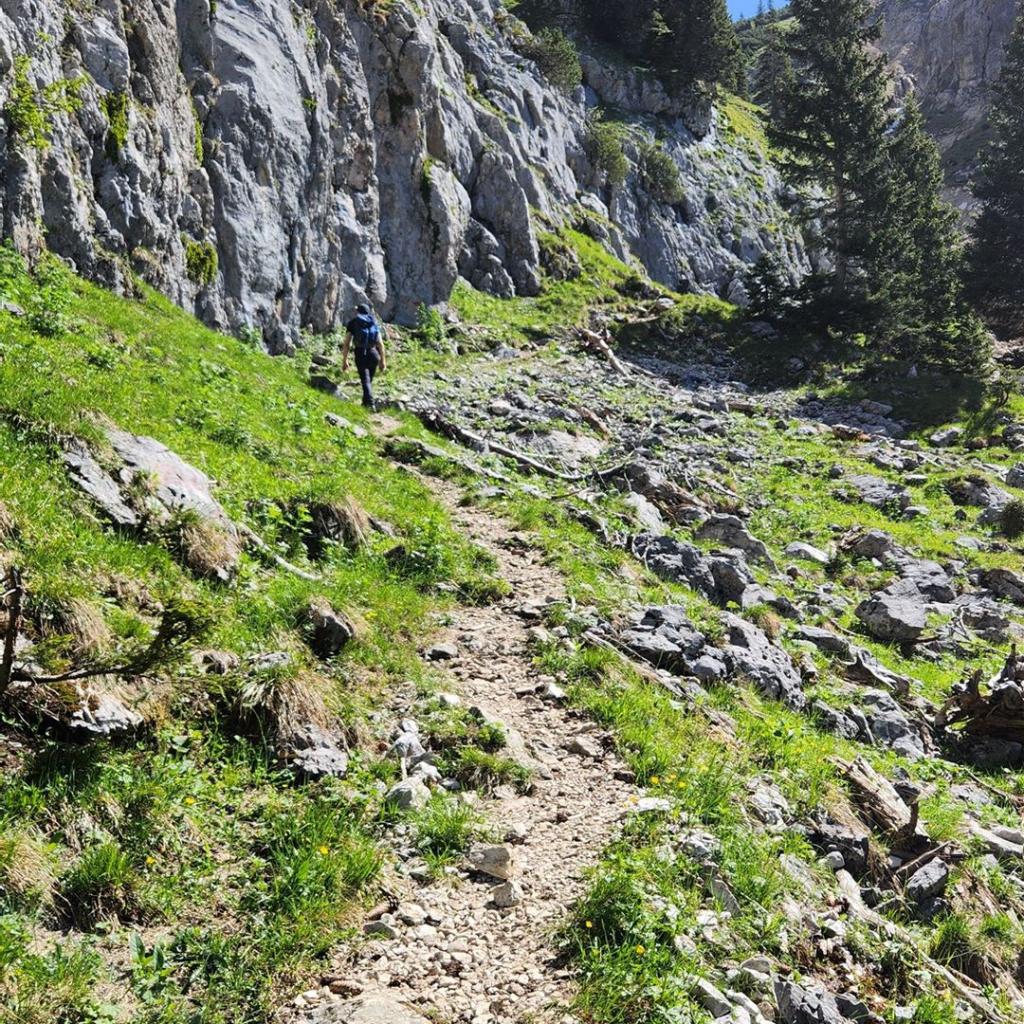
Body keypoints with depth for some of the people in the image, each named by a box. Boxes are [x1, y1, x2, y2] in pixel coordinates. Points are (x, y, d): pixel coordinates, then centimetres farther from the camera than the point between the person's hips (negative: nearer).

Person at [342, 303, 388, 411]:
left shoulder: (353, 322, 10)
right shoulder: (374, 323, 16)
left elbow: (347, 343, 2)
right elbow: (380, 344, 9)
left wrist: (344, 360, 4)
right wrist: (383, 360, 12)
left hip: (361, 353, -2)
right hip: (373, 353, 2)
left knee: (365, 380, -6)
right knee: (369, 380, 17)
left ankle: (370, 403, -22)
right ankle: (366, 402, 23)